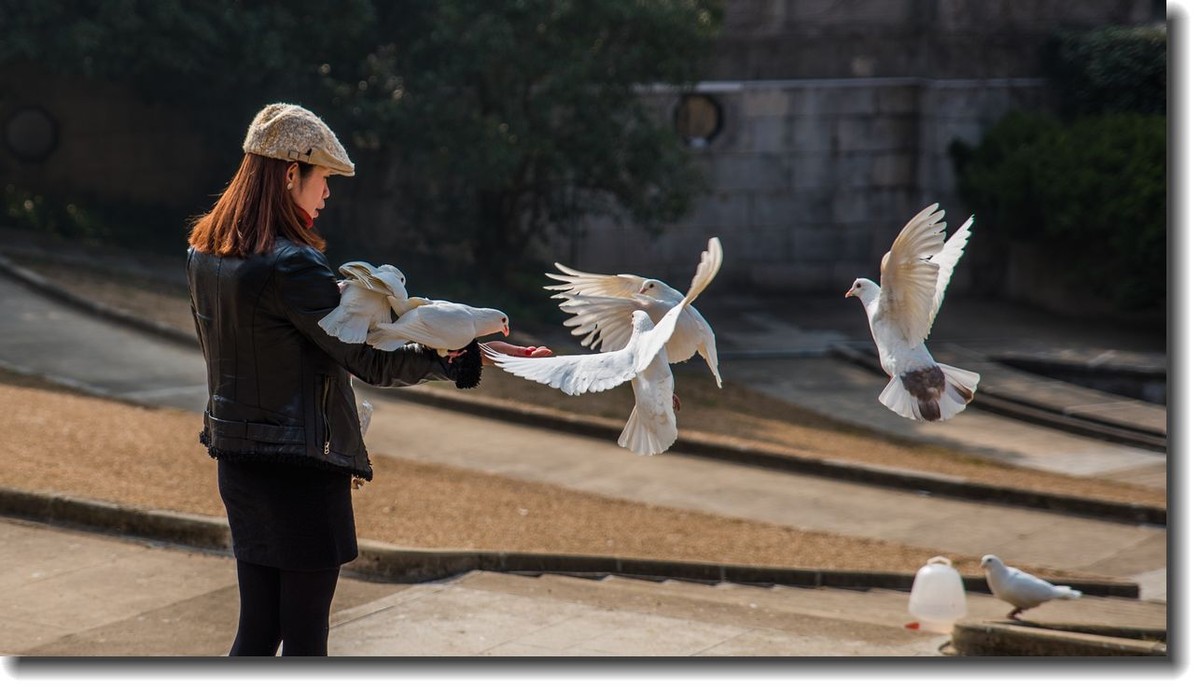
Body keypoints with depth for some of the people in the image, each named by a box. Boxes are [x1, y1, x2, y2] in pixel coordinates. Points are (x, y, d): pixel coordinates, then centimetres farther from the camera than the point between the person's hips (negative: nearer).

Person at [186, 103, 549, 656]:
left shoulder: (204, 252, 5)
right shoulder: (290, 266, -22)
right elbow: (373, 361, -21)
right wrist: (468, 356, -17)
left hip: (237, 460, 8)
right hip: (302, 470, -8)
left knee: (257, 629, 15)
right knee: (305, 635, 3)